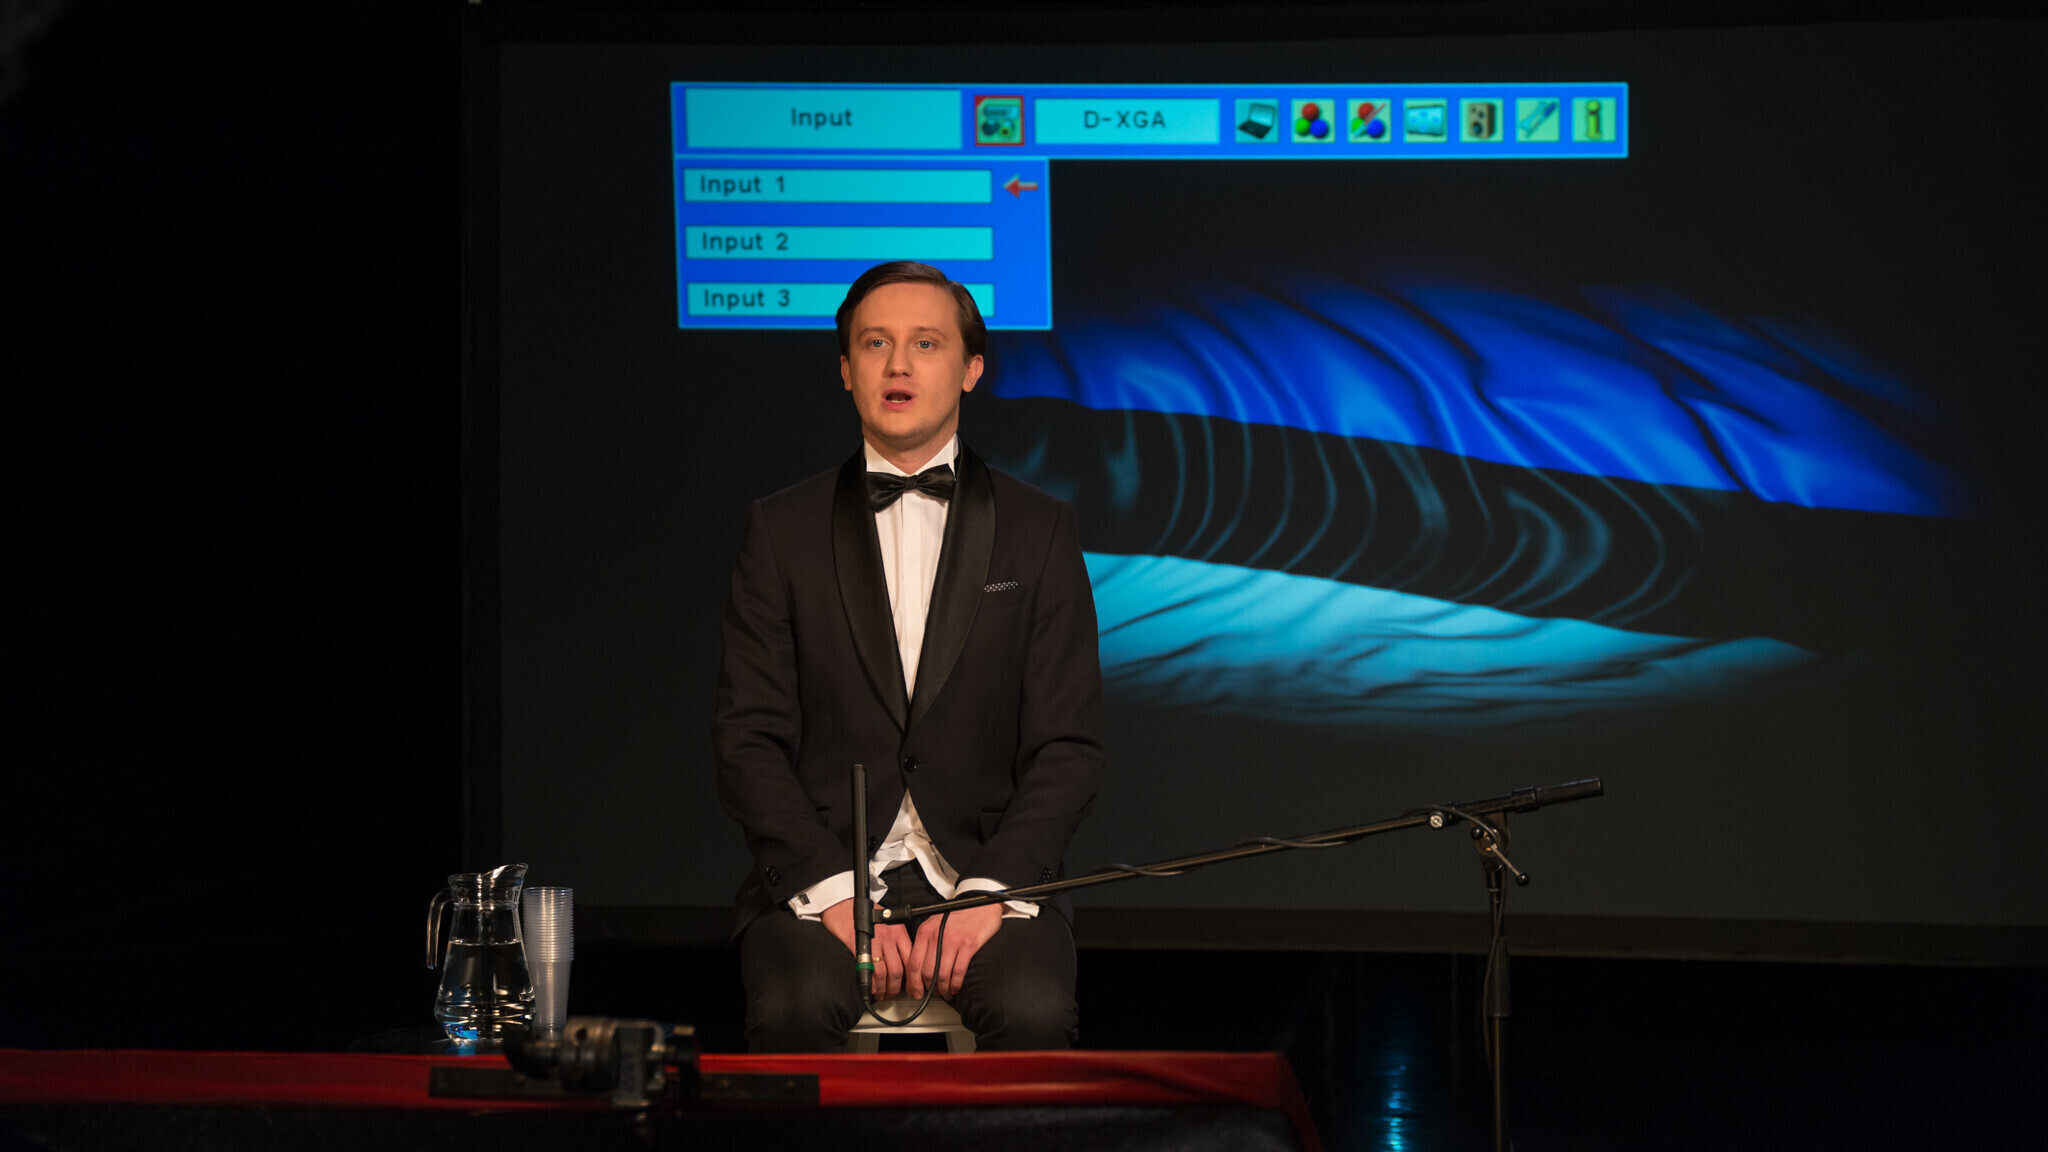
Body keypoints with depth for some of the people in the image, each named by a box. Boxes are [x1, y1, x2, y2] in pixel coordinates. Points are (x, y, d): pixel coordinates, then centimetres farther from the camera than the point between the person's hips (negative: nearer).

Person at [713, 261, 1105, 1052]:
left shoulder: (1039, 531, 10)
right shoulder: (782, 531, 9)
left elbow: (1068, 745, 5)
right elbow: (749, 742, 3)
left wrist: (992, 889, -11)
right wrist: (836, 893, -12)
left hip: (988, 873, 0)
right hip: (821, 872, 0)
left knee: (1035, 1013, -30)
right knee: (794, 1010, -32)